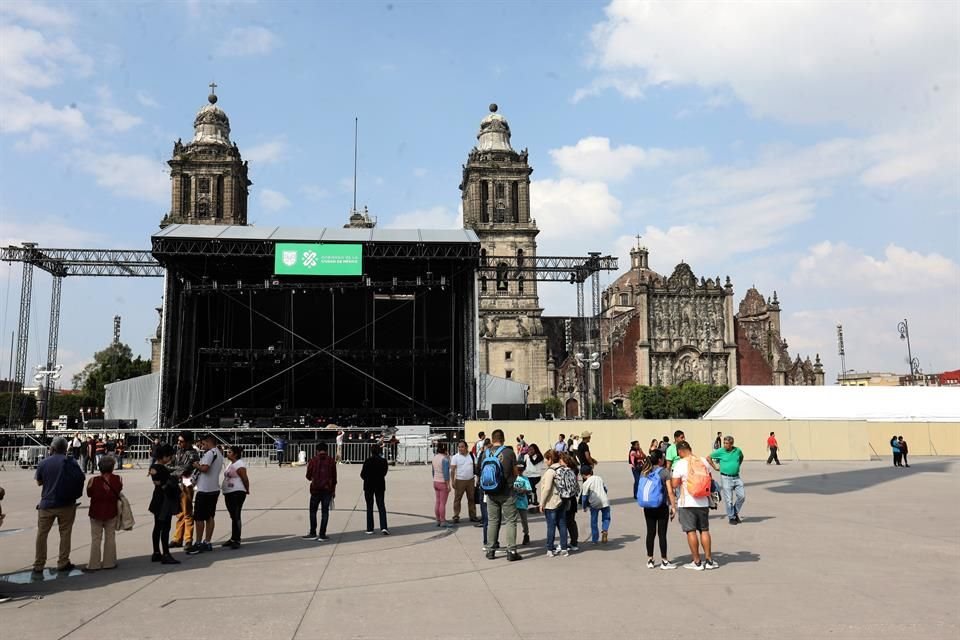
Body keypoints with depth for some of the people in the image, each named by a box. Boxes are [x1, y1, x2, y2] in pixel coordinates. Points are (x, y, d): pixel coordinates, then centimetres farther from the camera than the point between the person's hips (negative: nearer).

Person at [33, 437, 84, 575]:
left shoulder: (43, 463, -3)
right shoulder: (70, 462, -7)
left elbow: (39, 482, 6)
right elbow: (80, 478, -7)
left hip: (47, 504, 1)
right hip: (67, 504, -1)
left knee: (42, 534, 11)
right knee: (65, 534, 9)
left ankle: (38, 565, 13)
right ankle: (63, 563, 12)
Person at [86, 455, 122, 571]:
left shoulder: (94, 480, -17)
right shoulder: (117, 479, -13)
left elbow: (89, 494, -3)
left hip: (96, 513, -1)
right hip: (111, 513, 1)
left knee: (96, 538, 10)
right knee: (110, 537, 13)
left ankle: (94, 564, 14)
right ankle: (109, 562, 18)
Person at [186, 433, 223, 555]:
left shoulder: (210, 453, -15)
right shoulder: (219, 454, 17)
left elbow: (204, 468, -27)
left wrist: (196, 465, -9)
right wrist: (199, 465, 8)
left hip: (204, 490, -9)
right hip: (214, 489, 9)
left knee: (199, 517, -2)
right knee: (210, 517, 12)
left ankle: (198, 544, 1)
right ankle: (207, 542, 15)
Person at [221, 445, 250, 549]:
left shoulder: (239, 464, -14)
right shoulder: (231, 464, 16)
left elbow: (245, 479, -15)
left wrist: (247, 490, -5)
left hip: (237, 493, -10)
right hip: (228, 493, 10)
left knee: (236, 516, -8)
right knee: (233, 516, 15)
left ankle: (236, 540, -5)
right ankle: (233, 538, 22)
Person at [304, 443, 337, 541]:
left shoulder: (313, 460, -3)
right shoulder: (331, 461, 2)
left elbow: (308, 476, 0)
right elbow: (334, 477, 4)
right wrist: (334, 490, 12)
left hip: (315, 489, -1)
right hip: (327, 490, 1)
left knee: (313, 511, 12)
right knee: (325, 512, 4)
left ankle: (313, 533, 11)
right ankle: (322, 535, 3)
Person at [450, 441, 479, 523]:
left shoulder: (472, 456, 8)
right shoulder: (455, 457, -2)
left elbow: (476, 467, 12)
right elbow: (452, 470, -6)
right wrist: (453, 481, -13)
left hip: (470, 480, 3)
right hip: (460, 481, -3)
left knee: (471, 498, 8)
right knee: (457, 499, -1)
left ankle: (473, 516, 15)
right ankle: (456, 516, 5)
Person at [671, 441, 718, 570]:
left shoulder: (680, 464, -14)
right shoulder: (703, 461, 2)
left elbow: (675, 484, -14)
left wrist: (672, 474, 4)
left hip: (687, 503, -5)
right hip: (703, 502, 5)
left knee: (691, 531, 3)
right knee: (704, 530, 14)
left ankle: (697, 562, 8)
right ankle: (709, 560, 18)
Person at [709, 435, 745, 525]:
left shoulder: (737, 450, 1)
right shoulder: (720, 451, -9)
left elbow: (741, 457, 24)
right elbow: (709, 458, 2)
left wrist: (737, 466, 14)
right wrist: (715, 467, 1)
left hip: (736, 477, 4)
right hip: (726, 478, -3)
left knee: (742, 496, 0)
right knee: (729, 499, -1)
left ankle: (735, 512, 22)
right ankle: (731, 517, 13)